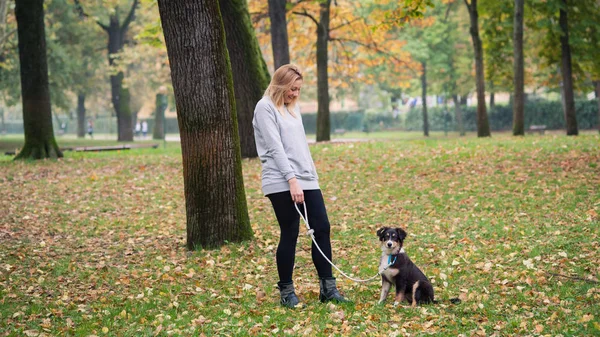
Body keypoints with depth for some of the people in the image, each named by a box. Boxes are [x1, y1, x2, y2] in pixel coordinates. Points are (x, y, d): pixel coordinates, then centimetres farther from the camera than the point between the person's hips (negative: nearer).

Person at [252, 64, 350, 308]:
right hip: (282, 184, -8)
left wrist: (310, 174, 18)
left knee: (322, 229, 2)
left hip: (307, 180, 8)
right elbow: (275, 147, -14)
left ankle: (328, 288, 8)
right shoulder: (265, 108, -6)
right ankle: (286, 292, 7)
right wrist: (292, 180, -21)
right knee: (290, 234, -4)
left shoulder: (293, 107, 18)